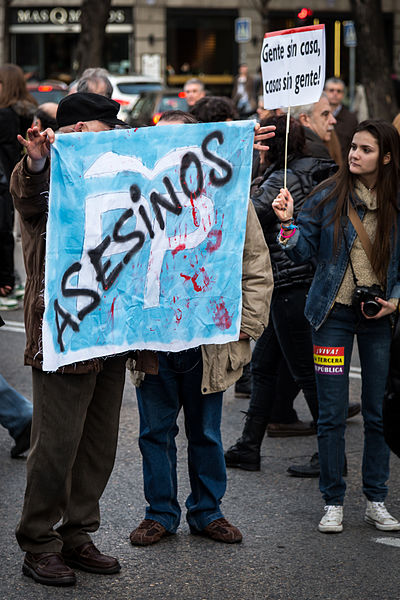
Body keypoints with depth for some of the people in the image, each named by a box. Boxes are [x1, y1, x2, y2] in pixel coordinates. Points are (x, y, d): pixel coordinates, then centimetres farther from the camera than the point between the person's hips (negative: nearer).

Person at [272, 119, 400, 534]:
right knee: (332, 414, 0)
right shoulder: (329, 196, -2)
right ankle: (333, 502, 11)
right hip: (334, 313, -1)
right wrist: (288, 223, -18)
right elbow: (303, 251, -1)